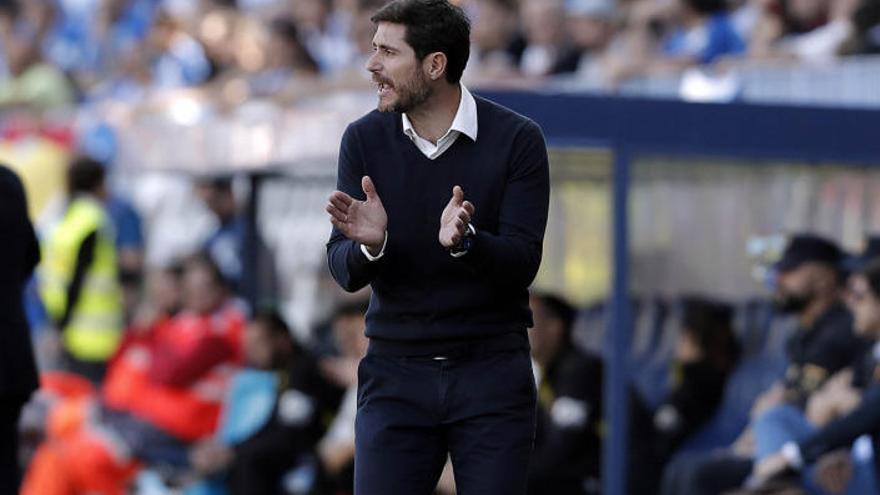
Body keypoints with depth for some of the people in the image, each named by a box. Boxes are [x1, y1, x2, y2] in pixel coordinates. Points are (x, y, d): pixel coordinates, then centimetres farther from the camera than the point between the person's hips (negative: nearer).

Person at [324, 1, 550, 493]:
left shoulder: (517, 139, -7)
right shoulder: (365, 140, 0)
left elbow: (521, 263, -12)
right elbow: (344, 271, -3)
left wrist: (465, 241, -32)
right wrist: (369, 245, -26)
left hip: (492, 377, -2)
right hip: (396, 376, 2)